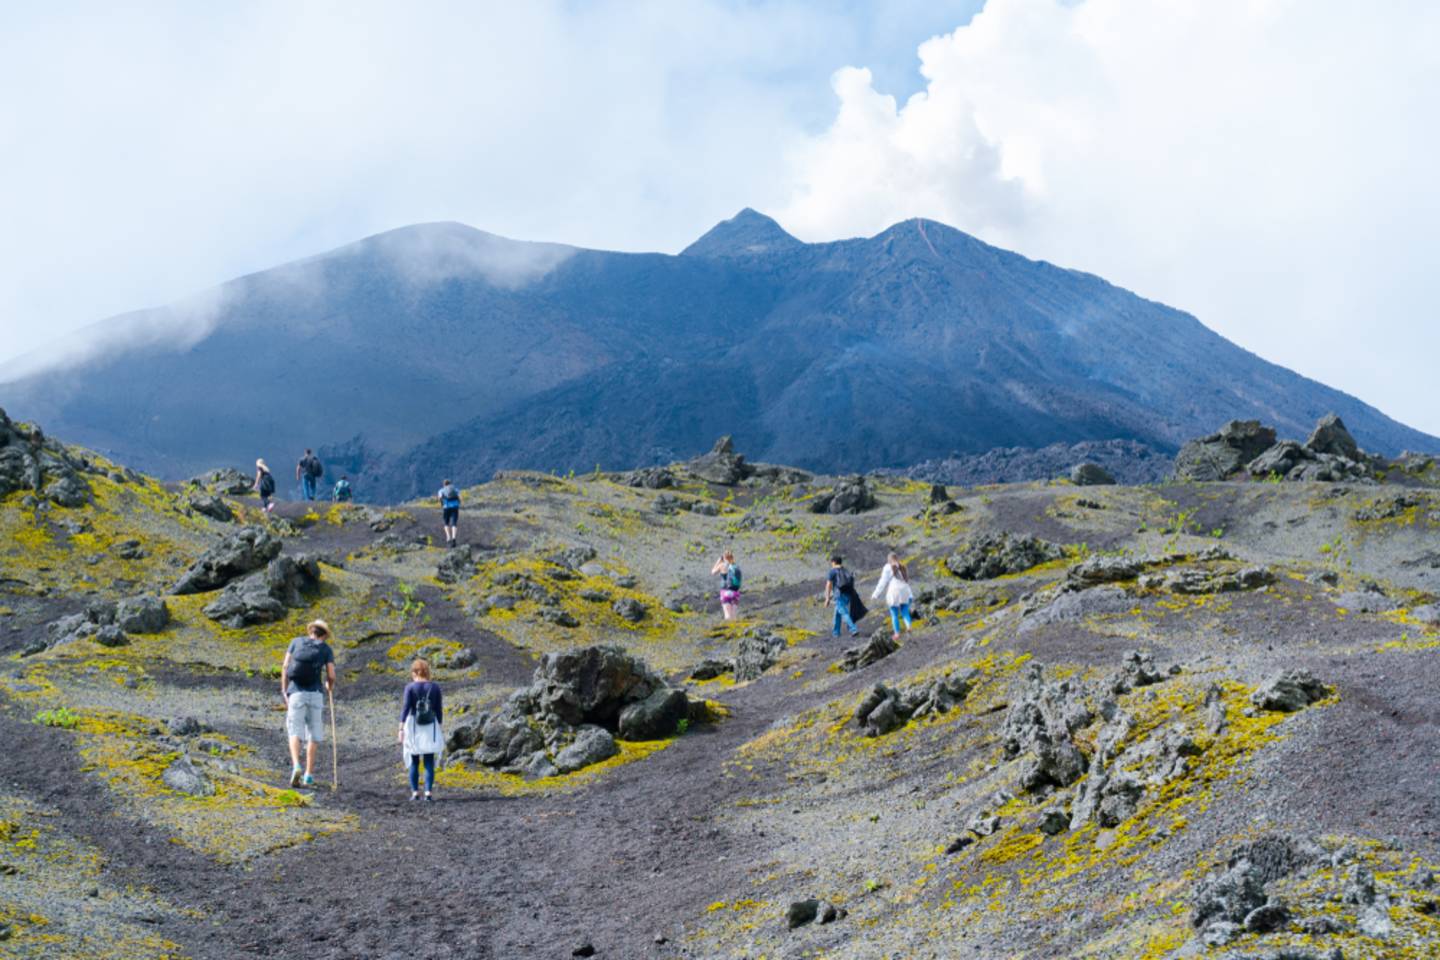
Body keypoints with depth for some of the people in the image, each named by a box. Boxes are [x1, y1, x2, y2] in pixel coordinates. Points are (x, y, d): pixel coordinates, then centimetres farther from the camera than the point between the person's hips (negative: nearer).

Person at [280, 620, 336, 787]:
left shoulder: (296, 641, 12)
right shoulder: (327, 649, 8)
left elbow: (285, 667, 3)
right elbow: (331, 676, 0)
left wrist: (284, 692, 6)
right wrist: (330, 686, 23)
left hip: (296, 692, 0)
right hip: (315, 693, 0)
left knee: (295, 733, -2)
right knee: (312, 735, 10)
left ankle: (295, 766, -26)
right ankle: (309, 774, 7)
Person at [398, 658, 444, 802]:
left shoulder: (410, 687, -5)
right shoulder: (435, 687, 1)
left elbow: (405, 708, -12)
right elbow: (439, 710, 4)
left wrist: (401, 729, -14)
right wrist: (439, 728, 14)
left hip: (413, 727, -1)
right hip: (431, 728, 1)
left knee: (414, 762, 9)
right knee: (429, 762, 3)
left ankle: (415, 792, 7)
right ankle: (428, 792, -4)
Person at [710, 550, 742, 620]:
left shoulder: (722, 565, -5)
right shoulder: (737, 566, 6)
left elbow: (712, 572, 12)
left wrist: (719, 560, 15)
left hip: (726, 592, -4)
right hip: (736, 592, 4)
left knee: (728, 616, -8)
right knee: (734, 616, 6)